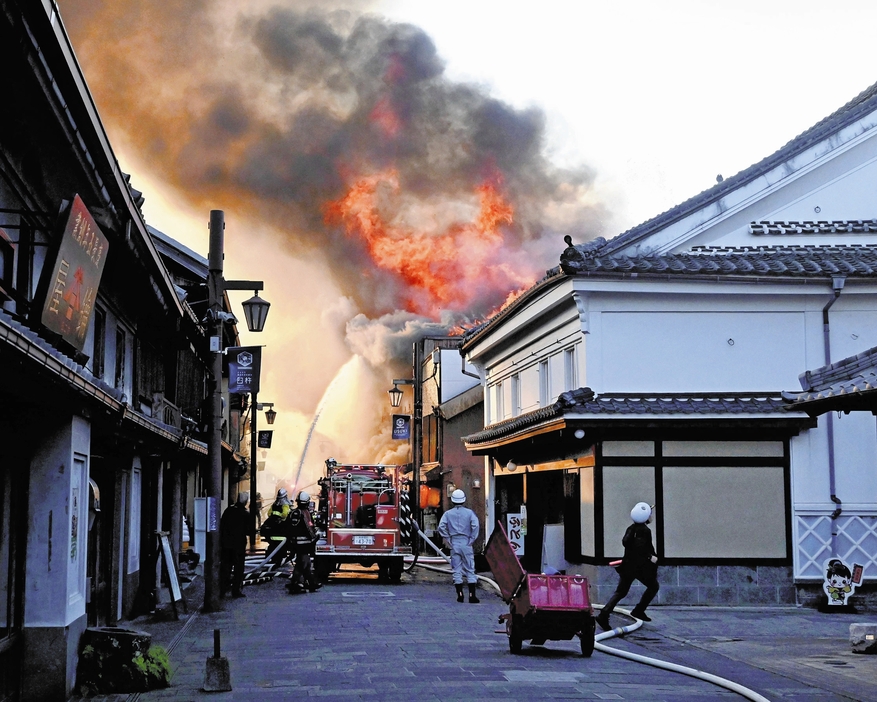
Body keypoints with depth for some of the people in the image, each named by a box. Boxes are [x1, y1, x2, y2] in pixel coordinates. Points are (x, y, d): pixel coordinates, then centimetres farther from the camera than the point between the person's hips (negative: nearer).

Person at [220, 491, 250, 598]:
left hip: (226, 544, 4)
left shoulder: (228, 510, 0)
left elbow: (221, 526, 4)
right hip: (239, 545, -4)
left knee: (225, 566, 12)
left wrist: (221, 541, 11)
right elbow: (248, 530, -11)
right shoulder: (246, 514, -12)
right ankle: (236, 590, 3)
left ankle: (222, 589, 15)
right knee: (238, 568, 4)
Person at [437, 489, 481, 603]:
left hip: (454, 544, 1)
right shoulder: (469, 512, 0)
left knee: (457, 571, 7)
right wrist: (472, 540, -5)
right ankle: (472, 595, -4)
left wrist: (448, 540, -1)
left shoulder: (448, 513, 4)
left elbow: (441, 527, -7)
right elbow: (475, 526, -14)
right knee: (470, 571, 3)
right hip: (466, 543, -1)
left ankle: (460, 595, 4)